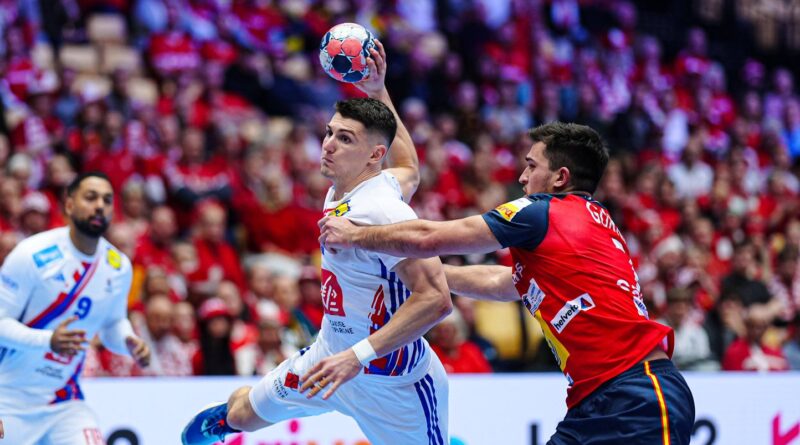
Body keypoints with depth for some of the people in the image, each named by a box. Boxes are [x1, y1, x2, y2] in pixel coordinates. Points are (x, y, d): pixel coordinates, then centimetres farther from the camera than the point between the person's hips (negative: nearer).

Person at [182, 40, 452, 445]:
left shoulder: (381, 212, -30)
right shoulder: (341, 189, -3)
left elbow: (435, 299, -35)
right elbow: (409, 170, 19)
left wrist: (358, 356, -37)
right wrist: (378, 92, 20)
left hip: (393, 386, -8)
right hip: (332, 355, 8)